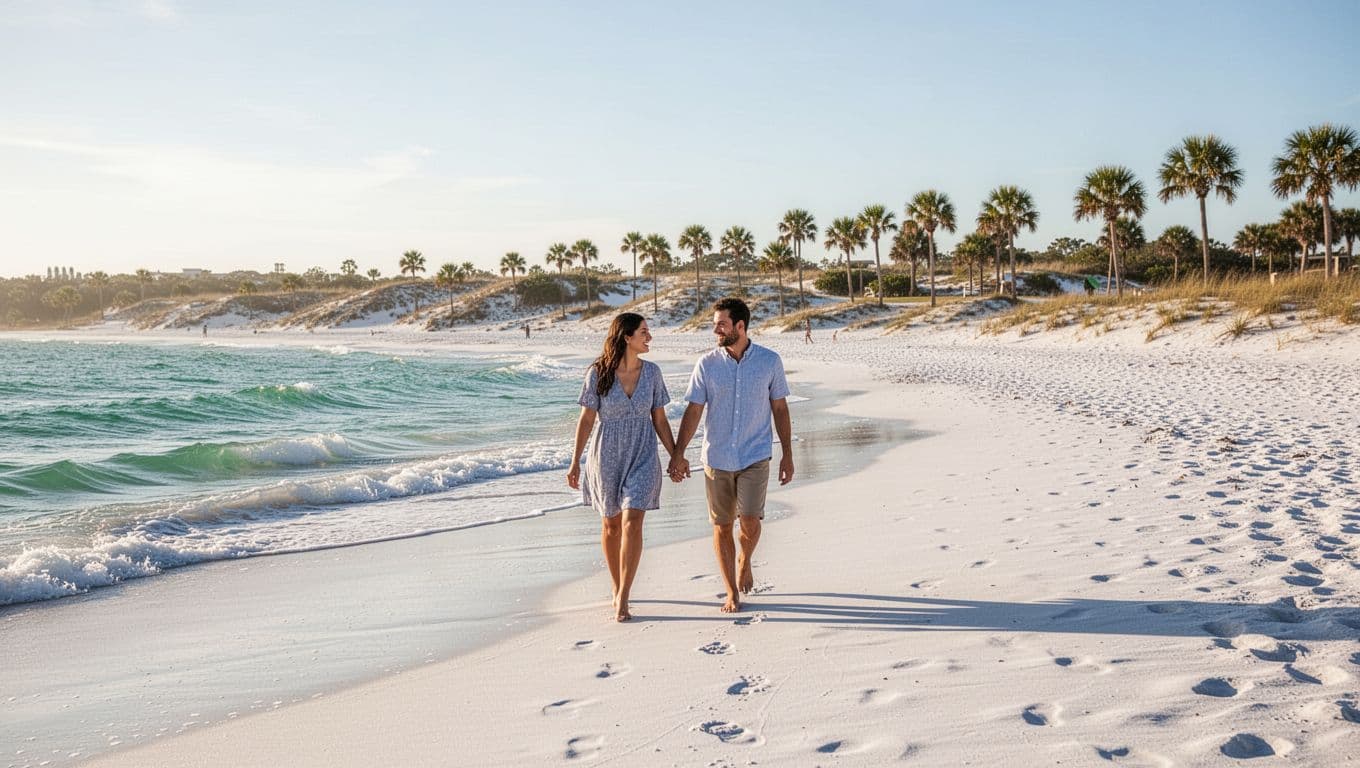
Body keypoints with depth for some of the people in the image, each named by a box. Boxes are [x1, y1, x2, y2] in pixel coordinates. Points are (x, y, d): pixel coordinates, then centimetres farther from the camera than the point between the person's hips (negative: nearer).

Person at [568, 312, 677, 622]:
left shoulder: (652, 372, -3)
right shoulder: (598, 373, -9)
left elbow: (660, 420, 5)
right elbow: (586, 419, -3)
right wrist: (575, 463, -3)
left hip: (643, 457, 1)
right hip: (607, 456, 0)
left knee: (632, 523, -12)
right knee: (611, 524, 12)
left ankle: (622, 598, -6)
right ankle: (617, 589, 31)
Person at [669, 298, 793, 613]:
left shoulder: (770, 361, -2)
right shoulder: (707, 364, -2)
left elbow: (780, 409, 5)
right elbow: (693, 411, -1)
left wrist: (787, 454, 4)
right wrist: (677, 453, -9)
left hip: (755, 457, -1)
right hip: (717, 458, 1)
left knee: (750, 521, -11)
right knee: (722, 526, 5)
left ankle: (745, 559, 24)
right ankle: (732, 593, 19)